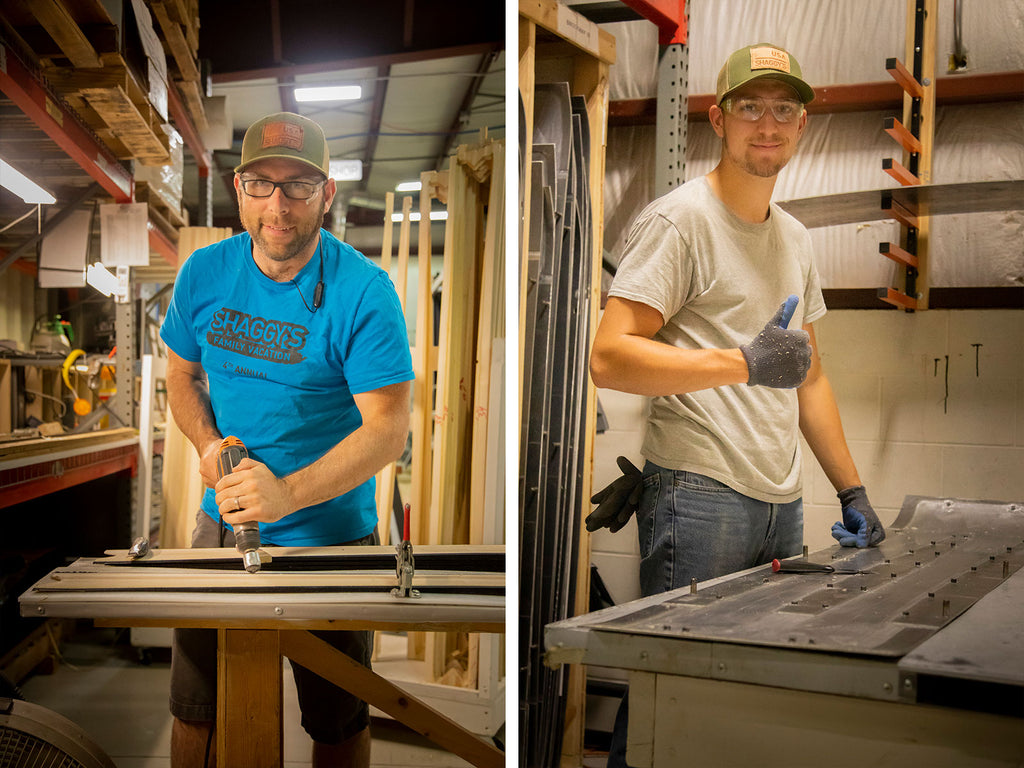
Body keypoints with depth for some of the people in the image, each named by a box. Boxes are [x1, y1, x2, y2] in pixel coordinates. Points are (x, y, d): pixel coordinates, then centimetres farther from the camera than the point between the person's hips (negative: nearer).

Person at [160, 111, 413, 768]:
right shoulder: (204, 274, -3)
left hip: (331, 539, -3)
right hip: (221, 524, 4)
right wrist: (208, 444, -9)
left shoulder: (363, 291, -18)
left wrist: (287, 493, -32)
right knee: (196, 711, 15)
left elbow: (388, 429, -21)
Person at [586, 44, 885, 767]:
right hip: (699, 494, -7)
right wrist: (745, 361, -21)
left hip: (783, 502, 7)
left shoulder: (795, 237, 18)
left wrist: (852, 490, 21)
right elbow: (609, 357, -16)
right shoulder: (679, 219, -7)